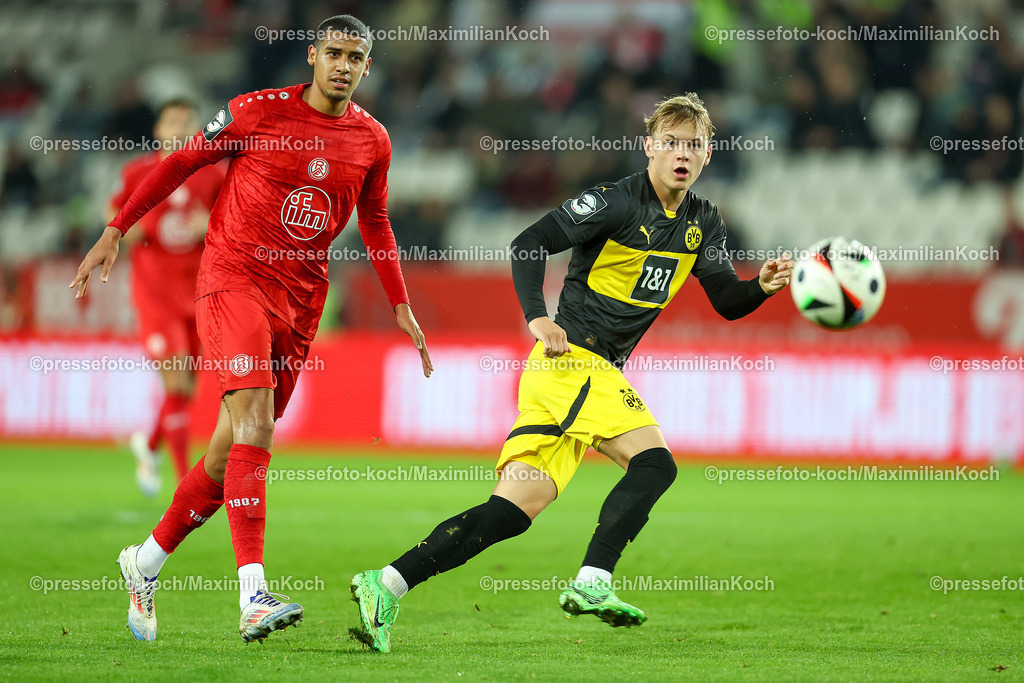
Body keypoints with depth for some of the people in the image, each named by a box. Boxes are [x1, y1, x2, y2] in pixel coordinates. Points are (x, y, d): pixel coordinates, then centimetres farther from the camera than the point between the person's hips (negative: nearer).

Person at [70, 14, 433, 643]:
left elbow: (375, 224, 22)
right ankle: (254, 600, -31)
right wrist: (116, 230, 3)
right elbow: (181, 164, 4)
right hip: (235, 277, -5)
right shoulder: (257, 113, -5)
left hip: (301, 299, 5)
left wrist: (401, 307, 18)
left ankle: (146, 563, 27)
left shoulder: (372, 141, 7)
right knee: (255, 427, -22)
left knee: (232, 451, 6)